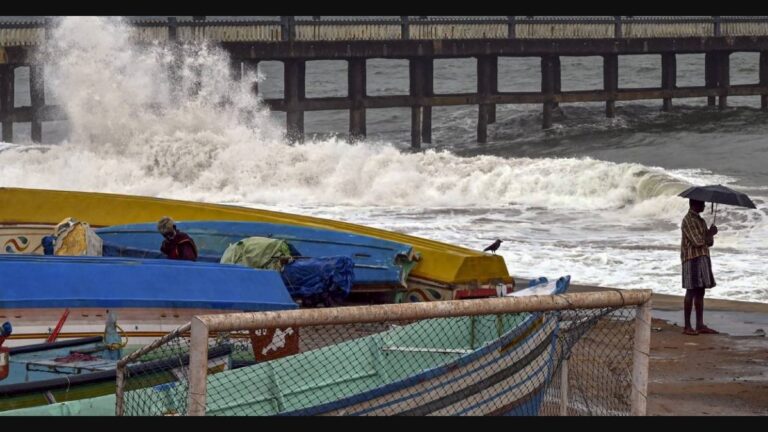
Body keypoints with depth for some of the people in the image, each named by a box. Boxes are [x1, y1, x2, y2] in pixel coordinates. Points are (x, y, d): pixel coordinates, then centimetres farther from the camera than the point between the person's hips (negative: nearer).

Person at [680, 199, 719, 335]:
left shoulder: (700, 220, 18)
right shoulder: (688, 220, -10)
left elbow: (709, 242, 15)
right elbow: (697, 241, -18)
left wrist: (710, 234, -5)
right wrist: (710, 234, -4)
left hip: (703, 258, 9)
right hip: (692, 259, -9)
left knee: (700, 292, 8)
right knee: (691, 292, -8)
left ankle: (700, 325, 10)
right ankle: (687, 326, -5)